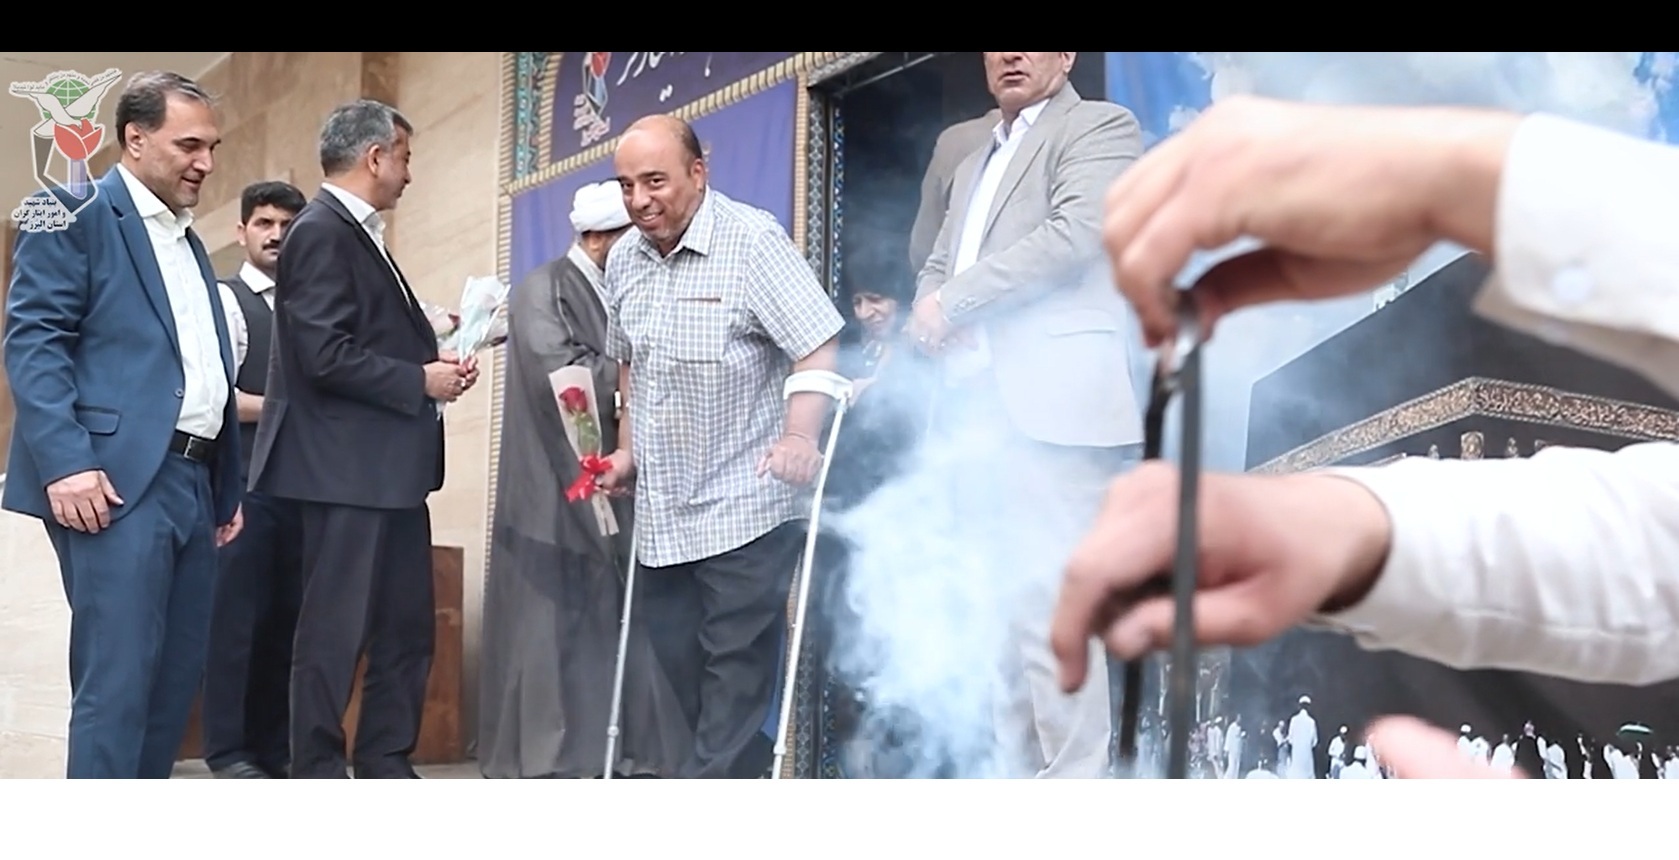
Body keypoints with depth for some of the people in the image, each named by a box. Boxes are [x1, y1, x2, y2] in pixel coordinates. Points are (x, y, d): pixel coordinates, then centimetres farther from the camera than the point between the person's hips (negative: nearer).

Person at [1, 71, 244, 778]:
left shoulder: (189, 241, 24)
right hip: (117, 480, -8)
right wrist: (66, 462, -22)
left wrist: (227, 486, 19)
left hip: (193, 482, 8)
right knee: (116, 679, -9)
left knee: (176, 675, 9)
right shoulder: (77, 213, -1)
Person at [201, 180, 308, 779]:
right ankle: (228, 749, 7)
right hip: (243, 477, -5)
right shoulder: (225, 300, 0)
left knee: (288, 614, 8)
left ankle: (274, 747, 16)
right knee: (237, 613, -3)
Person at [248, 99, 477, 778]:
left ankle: (386, 764, 23)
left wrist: (432, 362, 3)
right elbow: (326, 356, -21)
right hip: (345, 467, -10)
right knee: (336, 631, 0)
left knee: (408, 626, 13)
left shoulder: (359, 234, 17)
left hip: (388, 467, 10)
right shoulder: (322, 232, -13)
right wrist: (421, 380, -13)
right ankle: (317, 771, 12)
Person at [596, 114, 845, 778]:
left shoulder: (753, 240, -12)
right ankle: (744, 772, 27)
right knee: (678, 668, 13)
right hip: (661, 512, 8)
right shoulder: (623, 259, 9)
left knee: (737, 678, -3)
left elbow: (818, 346, -17)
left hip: (745, 506, -7)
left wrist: (800, 437, -28)